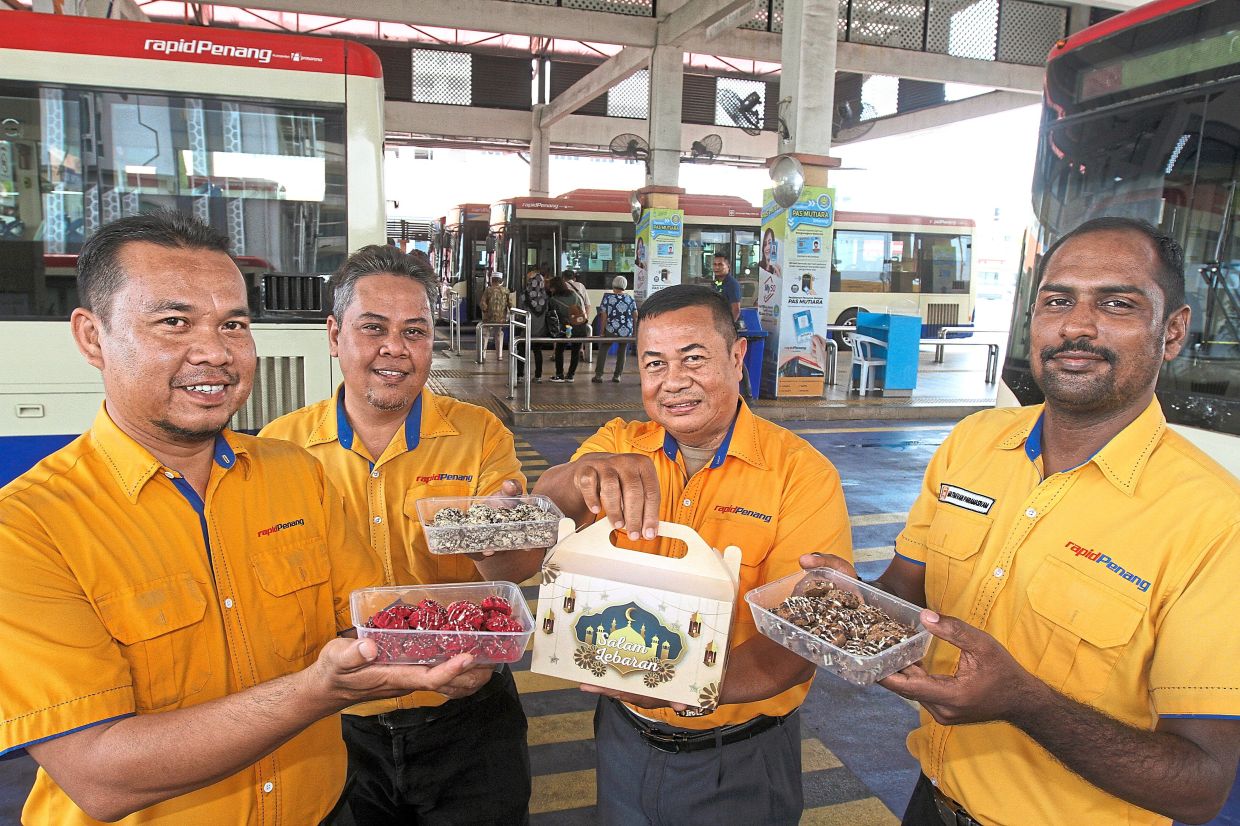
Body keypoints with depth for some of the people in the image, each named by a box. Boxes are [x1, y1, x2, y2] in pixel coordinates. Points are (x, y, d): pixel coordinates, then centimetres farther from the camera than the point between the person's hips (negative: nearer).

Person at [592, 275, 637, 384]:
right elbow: (635, 316, 5)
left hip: (611, 330, -2)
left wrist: (602, 331, 1)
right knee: (622, 351, 19)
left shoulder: (607, 298, -3)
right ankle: (617, 375, 21)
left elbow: (604, 316, -5)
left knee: (602, 350, 11)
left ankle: (598, 375, 5)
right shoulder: (630, 299, 4)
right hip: (626, 331, 2)